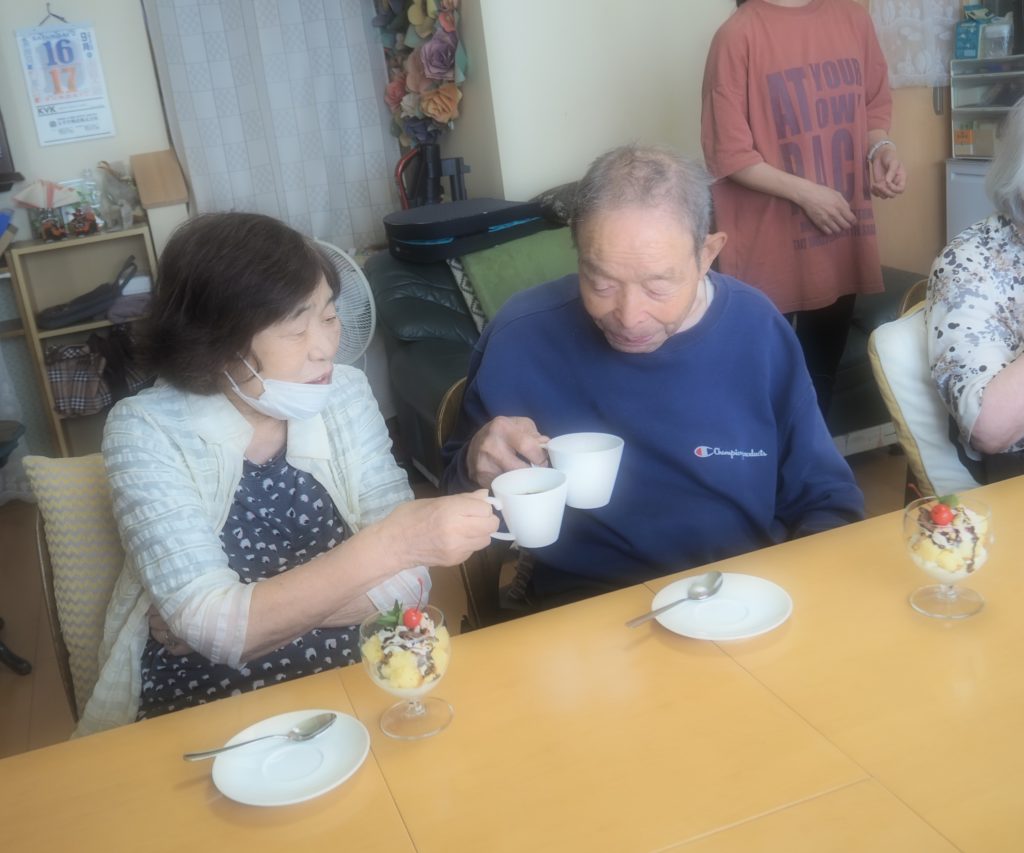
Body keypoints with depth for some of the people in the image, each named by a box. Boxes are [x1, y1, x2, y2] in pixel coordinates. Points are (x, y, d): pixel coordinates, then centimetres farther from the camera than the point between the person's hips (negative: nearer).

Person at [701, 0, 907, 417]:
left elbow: (875, 104, 16)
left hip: (841, 239, 6)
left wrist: (881, 149, -5)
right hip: (767, 249, -5)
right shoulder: (739, 34, -12)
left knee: (822, 370, 19)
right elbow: (727, 153, -12)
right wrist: (804, 192, -16)